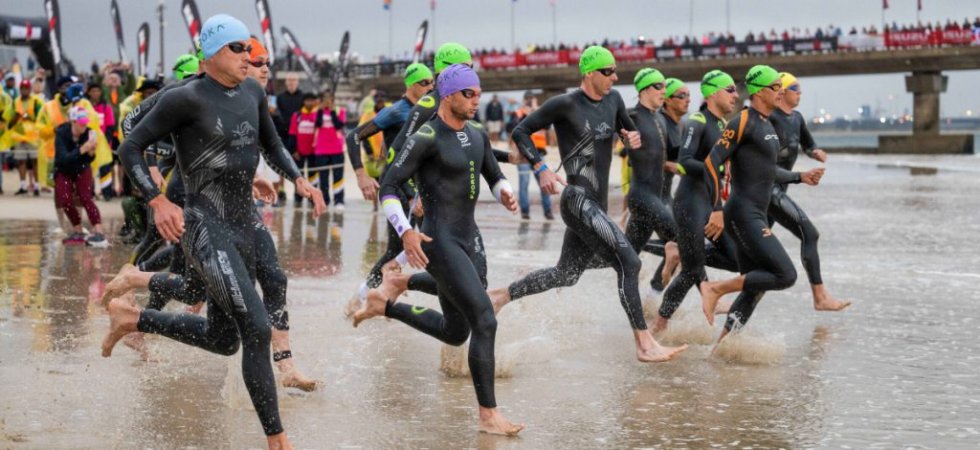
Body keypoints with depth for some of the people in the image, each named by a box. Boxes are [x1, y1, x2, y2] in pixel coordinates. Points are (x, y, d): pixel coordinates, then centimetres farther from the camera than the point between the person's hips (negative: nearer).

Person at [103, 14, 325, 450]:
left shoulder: (251, 91, 8)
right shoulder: (185, 98, -13)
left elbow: (273, 147, 21)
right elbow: (130, 149, -7)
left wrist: (299, 180, 3)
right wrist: (158, 202, -18)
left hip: (243, 228, 9)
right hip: (205, 230, -9)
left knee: (223, 341, 18)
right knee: (257, 330, -18)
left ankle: (130, 318, 39)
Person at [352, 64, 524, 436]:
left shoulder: (477, 135, 10)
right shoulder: (426, 138, -13)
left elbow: (495, 178, 22)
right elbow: (388, 187, -13)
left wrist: (506, 195, -2)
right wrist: (405, 232, -25)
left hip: (470, 239, 9)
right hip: (439, 244, -9)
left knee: (455, 333, 17)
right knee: (485, 322, -16)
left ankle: (384, 304, 35)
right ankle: (488, 415, -7)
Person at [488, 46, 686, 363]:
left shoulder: (613, 100, 10)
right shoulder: (565, 105, -9)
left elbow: (628, 129, 26)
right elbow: (521, 131, -4)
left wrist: (634, 138, 1)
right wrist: (541, 168, -15)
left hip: (597, 205, 9)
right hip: (578, 200, -9)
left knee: (566, 275, 17)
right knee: (628, 262, -18)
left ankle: (501, 295, 33)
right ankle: (644, 345, -16)